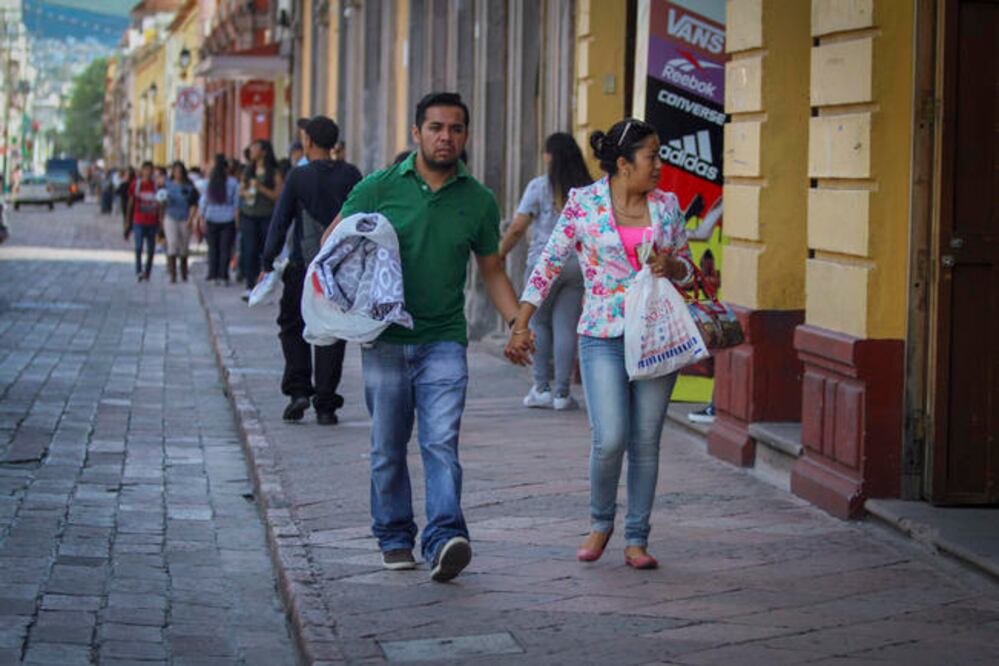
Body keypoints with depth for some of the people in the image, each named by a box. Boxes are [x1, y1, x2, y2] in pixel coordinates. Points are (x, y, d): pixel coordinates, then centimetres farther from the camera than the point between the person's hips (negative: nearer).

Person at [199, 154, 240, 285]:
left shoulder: (209, 182, -3)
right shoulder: (233, 183, -7)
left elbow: (203, 202, 1)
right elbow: (236, 202, -4)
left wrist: (202, 216, 10)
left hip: (211, 219, 1)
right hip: (228, 219, -1)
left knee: (213, 248, 10)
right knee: (225, 249, 1)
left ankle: (213, 275, 8)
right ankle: (223, 275, -4)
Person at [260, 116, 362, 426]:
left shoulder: (298, 176, -6)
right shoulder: (350, 175, 1)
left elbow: (280, 222, -6)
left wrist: (268, 264, -1)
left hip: (303, 266, -2)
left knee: (292, 326, 15)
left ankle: (298, 390, 1)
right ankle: (325, 406, 4)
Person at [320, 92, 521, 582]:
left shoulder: (478, 201, 6)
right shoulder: (380, 188, 1)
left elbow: (492, 270, 15)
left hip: (444, 342, 0)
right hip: (385, 339, 0)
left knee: (441, 444, -13)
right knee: (387, 449, 8)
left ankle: (445, 539, -23)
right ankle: (395, 537, 22)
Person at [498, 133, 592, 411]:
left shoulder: (540, 187, -5)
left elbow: (518, 227, -7)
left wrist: (500, 253, 5)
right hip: (578, 263, 3)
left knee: (539, 323, 10)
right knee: (566, 328, 4)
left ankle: (541, 388, 6)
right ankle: (562, 393, 3)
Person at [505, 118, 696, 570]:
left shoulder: (667, 204, 7)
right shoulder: (583, 203, -2)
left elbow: (687, 269, 16)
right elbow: (549, 265, 1)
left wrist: (670, 266, -8)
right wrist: (521, 326, -3)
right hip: (603, 337, -3)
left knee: (646, 442, 4)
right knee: (610, 440, -12)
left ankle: (637, 539, 15)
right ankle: (600, 523, 15)